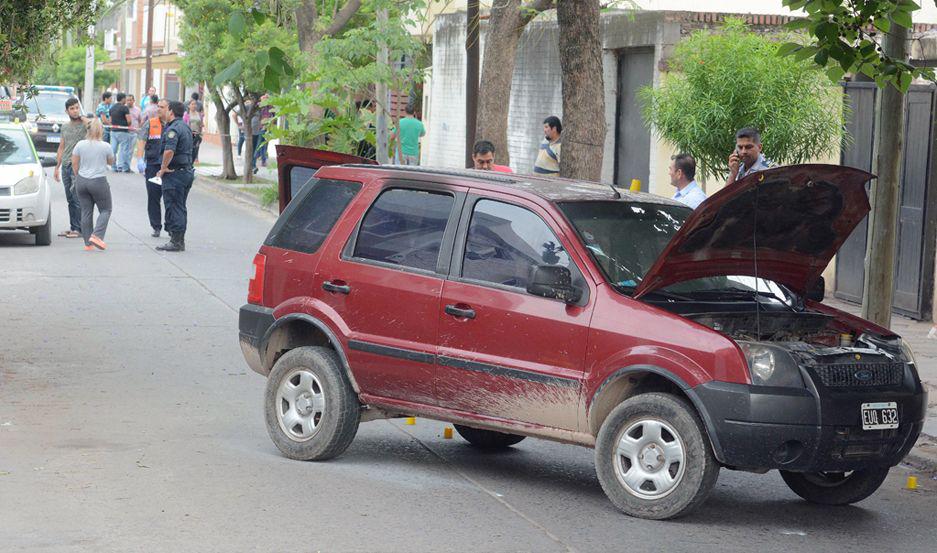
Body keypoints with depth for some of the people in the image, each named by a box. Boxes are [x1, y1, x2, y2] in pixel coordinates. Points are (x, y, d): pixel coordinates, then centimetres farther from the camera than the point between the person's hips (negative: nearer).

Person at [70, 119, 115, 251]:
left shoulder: (80, 145, -1)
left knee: (86, 212, 8)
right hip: (99, 181, -3)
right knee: (105, 210, 8)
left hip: (81, 182, 3)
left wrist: (78, 176, 15)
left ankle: (88, 243, 8)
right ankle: (96, 235, -11)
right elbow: (111, 161, 8)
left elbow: (74, 163, 2)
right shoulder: (105, 146, -7)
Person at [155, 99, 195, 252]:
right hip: (187, 171, 9)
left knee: (173, 207, -4)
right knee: (180, 208, 14)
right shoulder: (185, 126, 15)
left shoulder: (173, 128, -17)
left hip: (174, 173, -9)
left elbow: (169, 151, -30)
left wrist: (163, 168, -18)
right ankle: (180, 240, 19)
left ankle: (176, 242, -3)